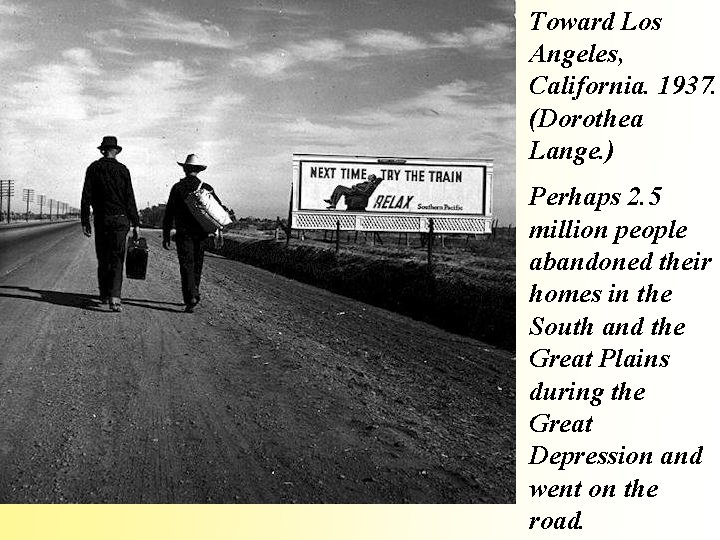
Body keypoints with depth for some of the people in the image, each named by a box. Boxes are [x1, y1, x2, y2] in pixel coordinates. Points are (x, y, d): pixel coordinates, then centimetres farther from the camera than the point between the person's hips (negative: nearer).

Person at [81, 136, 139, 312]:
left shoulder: (93, 168, 3)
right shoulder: (122, 169, 0)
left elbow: (86, 197, 0)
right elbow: (130, 199, -1)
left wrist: (85, 221, 4)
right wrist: (135, 223, 2)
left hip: (101, 219, 1)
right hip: (120, 219, -1)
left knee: (103, 259, 13)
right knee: (117, 260, -2)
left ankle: (104, 296, 22)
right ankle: (114, 298, -16)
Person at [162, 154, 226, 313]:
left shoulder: (177, 188, -1)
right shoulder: (206, 188, 4)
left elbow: (169, 213, -3)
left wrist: (166, 236, 2)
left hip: (184, 234, -2)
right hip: (201, 234, 3)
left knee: (187, 267, -4)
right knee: (197, 266, 16)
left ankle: (191, 299, -18)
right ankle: (194, 295, 25)